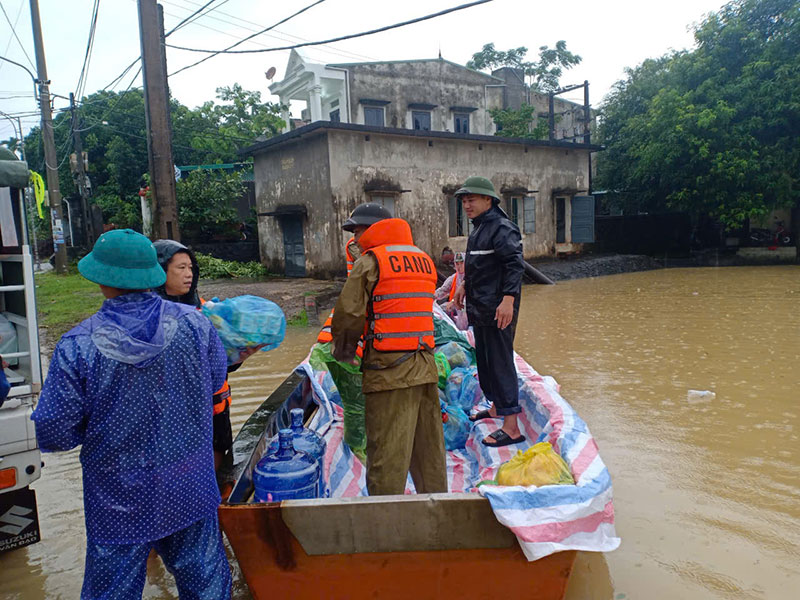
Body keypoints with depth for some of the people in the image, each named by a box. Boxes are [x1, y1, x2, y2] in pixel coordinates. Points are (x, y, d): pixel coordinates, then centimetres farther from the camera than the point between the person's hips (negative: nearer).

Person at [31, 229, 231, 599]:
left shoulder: (77, 347, -20)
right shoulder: (194, 323, -13)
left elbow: (53, 435, -14)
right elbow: (215, 382, 4)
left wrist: (97, 423, 6)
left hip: (119, 503, -2)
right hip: (191, 491, 2)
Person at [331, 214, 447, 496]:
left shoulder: (371, 261, -5)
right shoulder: (424, 259, 15)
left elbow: (348, 312, -6)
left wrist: (343, 351, 12)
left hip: (388, 369, -7)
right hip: (425, 367, 7)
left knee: (386, 452, 1)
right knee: (428, 449, 17)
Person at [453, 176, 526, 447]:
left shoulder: (502, 228, -16)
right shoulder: (478, 228, 15)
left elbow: (515, 264, -24)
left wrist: (508, 300, -31)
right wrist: (465, 286, 27)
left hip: (498, 309, -10)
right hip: (479, 308, 10)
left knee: (500, 363, -8)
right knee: (484, 359, 19)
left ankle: (511, 427, -2)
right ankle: (496, 407, 36)